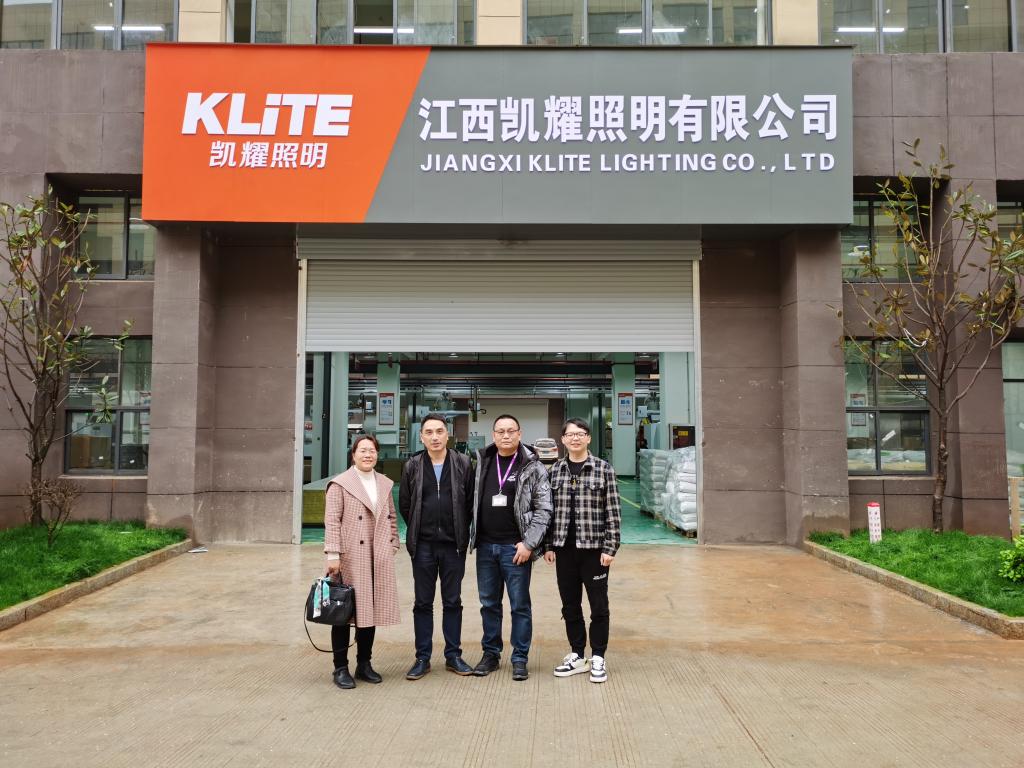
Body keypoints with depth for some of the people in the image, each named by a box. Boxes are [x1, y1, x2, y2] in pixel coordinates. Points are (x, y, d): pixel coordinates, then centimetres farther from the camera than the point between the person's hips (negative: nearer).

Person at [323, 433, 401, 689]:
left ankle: (364, 664, 23)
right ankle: (341, 668, 12)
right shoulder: (340, 484, -3)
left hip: (379, 560, 5)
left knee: (370, 611, 11)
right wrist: (333, 555, -14)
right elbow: (331, 521, -8)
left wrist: (392, 546, 10)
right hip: (350, 558, -5)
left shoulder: (385, 484, 13)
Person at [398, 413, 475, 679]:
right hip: (423, 545, 1)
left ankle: (453, 655, 20)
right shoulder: (412, 466, 2)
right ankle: (422, 658, 17)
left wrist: (461, 533, 3)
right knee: (423, 603, 8)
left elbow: (471, 501, 2)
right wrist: (419, 531, 8)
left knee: (453, 602, 9)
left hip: (454, 545, 0)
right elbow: (404, 504, 8)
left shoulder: (462, 463, -1)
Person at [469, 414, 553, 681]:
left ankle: (520, 659, 15)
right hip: (485, 546, 4)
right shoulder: (481, 463, 7)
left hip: (515, 547, -3)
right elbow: (472, 501, 12)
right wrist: (472, 536, 5)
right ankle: (490, 654, 25)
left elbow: (543, 509, -6)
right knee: (489, 603, 13)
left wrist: (529, 543, -12)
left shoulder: (533, 467, -4)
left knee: (520, 605, 4)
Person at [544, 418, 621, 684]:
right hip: (564, 549, 3)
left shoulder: (603, 469, -4)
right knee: (570, 605, 12)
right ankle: (577, 656, 26)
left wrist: (610, 548, -9)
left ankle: (598, 658, 20)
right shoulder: (555, 470, 5)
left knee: (598, 605, 6)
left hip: (594, 548, -3)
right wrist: (549, 546, 4)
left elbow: (613, 512, -5)